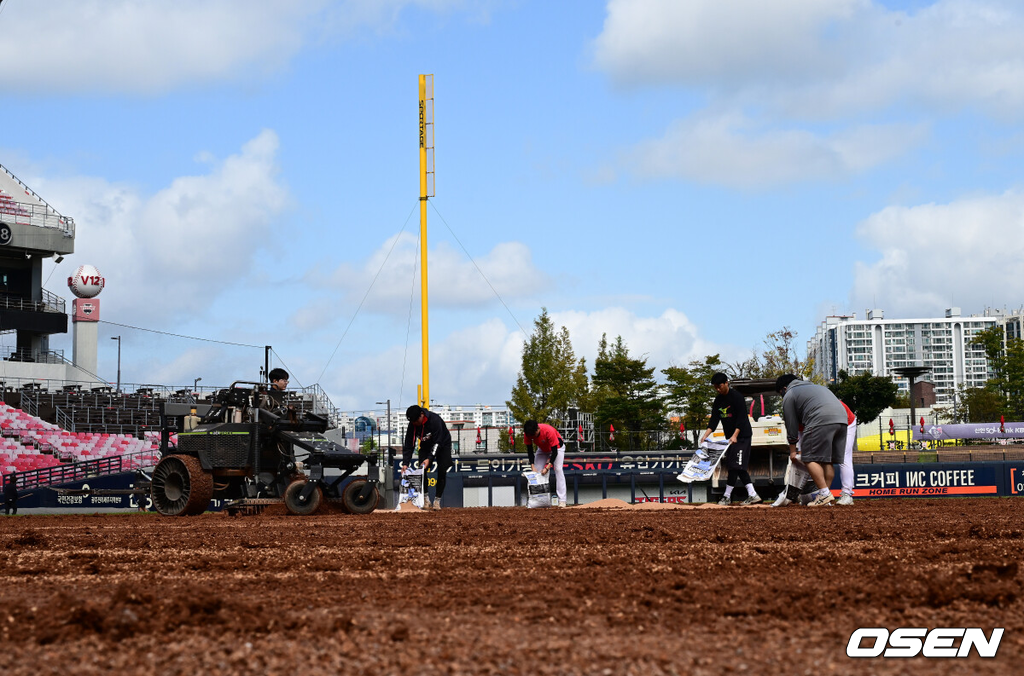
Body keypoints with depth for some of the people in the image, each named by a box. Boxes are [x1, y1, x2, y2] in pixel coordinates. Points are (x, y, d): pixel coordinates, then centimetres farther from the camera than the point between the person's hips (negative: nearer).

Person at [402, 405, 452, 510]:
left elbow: (437, 442, -33)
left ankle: (437, 501, -8)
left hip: (443, 444, -4)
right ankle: (426, 500, -6)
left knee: (442, 471, -15)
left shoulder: (435, 420, -34)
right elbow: (409, 445, -15)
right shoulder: (412, 425, -19)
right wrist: (405, 463, -25)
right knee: (422, 471, -13)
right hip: (426, 446, 4)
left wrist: (429, 458, -42)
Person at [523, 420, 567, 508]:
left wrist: (547, 467, -38)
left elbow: (555, 451, -32)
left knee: (558, 469, -22)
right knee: (537, 471, -7)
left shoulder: (549, 431, -40)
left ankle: (562, 501, -26)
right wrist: (533, 466, -25)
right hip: (542, 449, 5)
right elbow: (530, 450, -14)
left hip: (557, 447, -5)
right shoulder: (527, 433, -26)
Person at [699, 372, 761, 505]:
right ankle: (752, 495, 2)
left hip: (742, 436, -8)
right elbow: (714, 420, 6)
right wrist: (705, 435, -8)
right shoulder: (718, 400, 10)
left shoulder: (736, 397, -12)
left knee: (735, 465, -10)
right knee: (739, 468, 3)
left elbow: (742, 418, -17)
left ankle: (727, 496, -7)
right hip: (730, 438, 8)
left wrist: (735, 435, -27)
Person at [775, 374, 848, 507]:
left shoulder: (789, 396, 15)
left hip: (822, 421, -8)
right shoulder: (816, 386, 38)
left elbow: (791, 425, 14)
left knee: (810, 458, -3)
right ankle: (826, 497, 8)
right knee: (828, 460, 11)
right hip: (842, 418, 8)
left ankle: (824, 493, -12)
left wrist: (792, 450, 23)